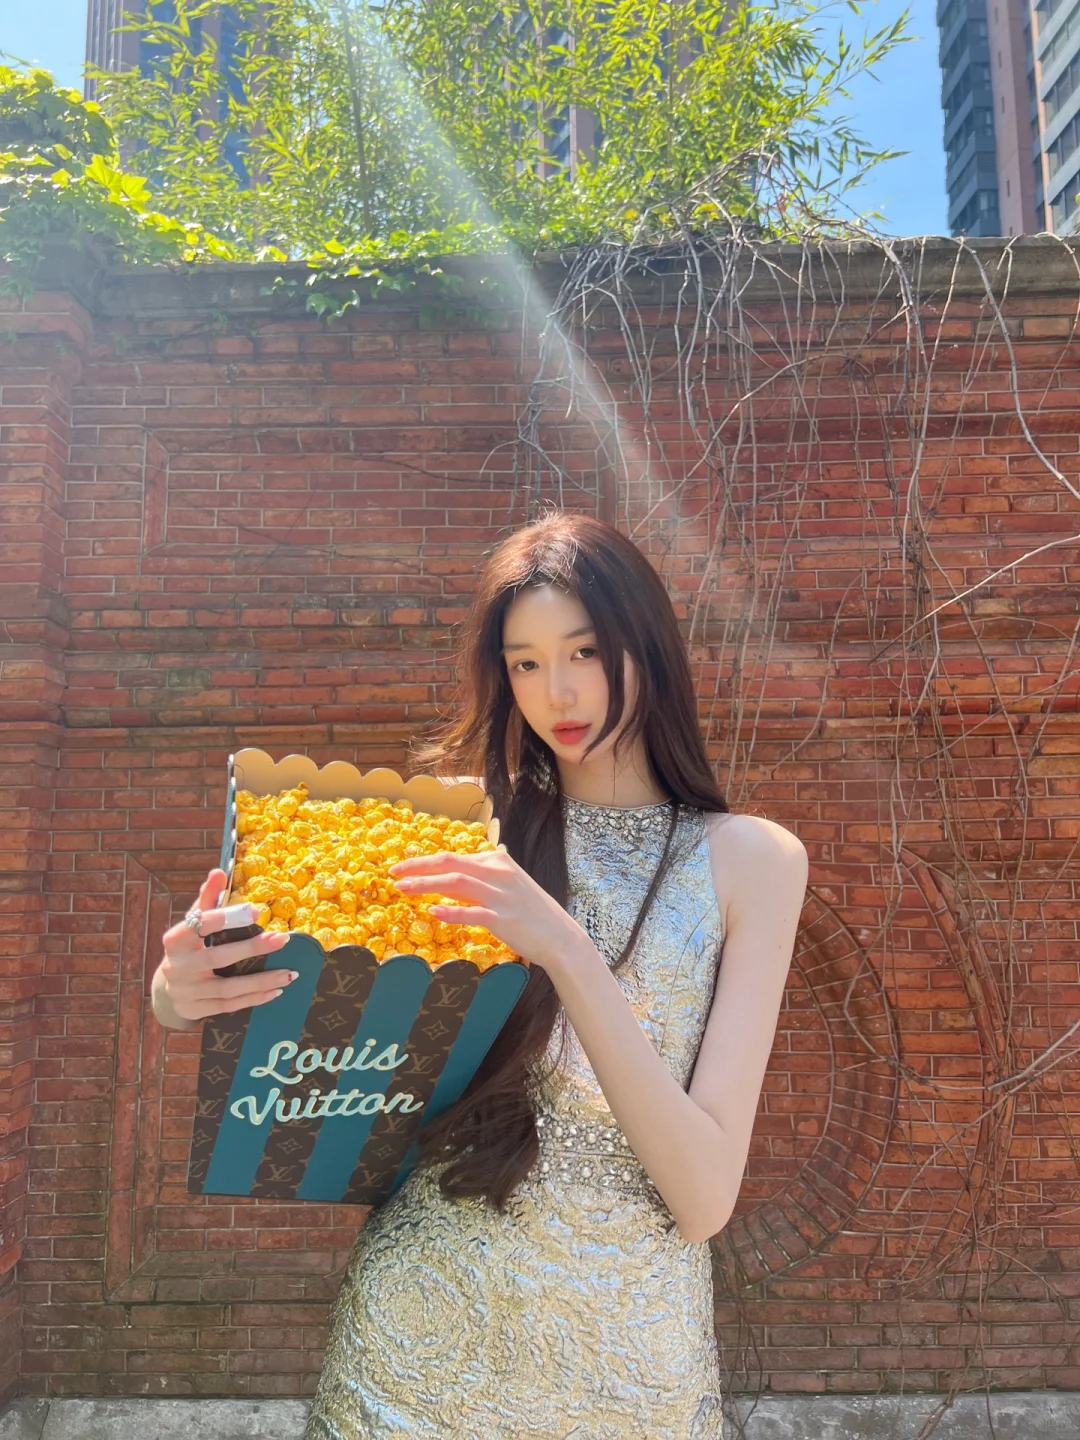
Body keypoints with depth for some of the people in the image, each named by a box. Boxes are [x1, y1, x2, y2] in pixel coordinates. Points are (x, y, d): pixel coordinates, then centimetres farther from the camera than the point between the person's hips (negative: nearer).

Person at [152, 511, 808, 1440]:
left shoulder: (748, 859, -9)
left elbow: (705, 1198, -14)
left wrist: (568, 956, -27)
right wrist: (191, 991, -25)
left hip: (628, 1347, 0)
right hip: (425, 1318, 1)